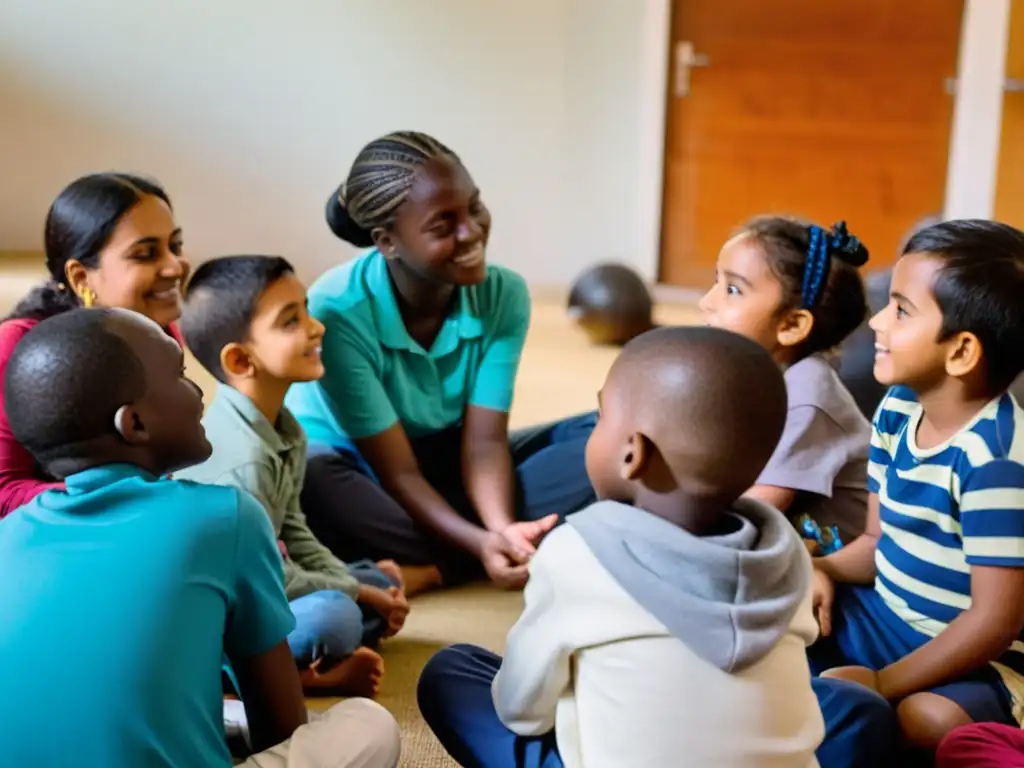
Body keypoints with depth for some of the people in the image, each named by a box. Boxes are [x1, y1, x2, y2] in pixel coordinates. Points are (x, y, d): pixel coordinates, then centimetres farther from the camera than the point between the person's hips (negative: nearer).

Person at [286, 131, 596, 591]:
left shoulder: (504, 295, -14)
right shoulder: (337, 311, -27)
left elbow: (483, 441, -17)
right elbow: (397, 470, -25)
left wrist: (500, 528, -38)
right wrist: (482, 543, -41)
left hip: (446, 469, 5)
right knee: (302, 477, -40)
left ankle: (429, 568, -25)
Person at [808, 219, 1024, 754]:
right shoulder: (897, 410, 0)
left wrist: (883, 683, -22)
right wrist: (823, 570, -13)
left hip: (973, 663, -7)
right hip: (882, 619, 8)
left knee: (927, 718, -37)